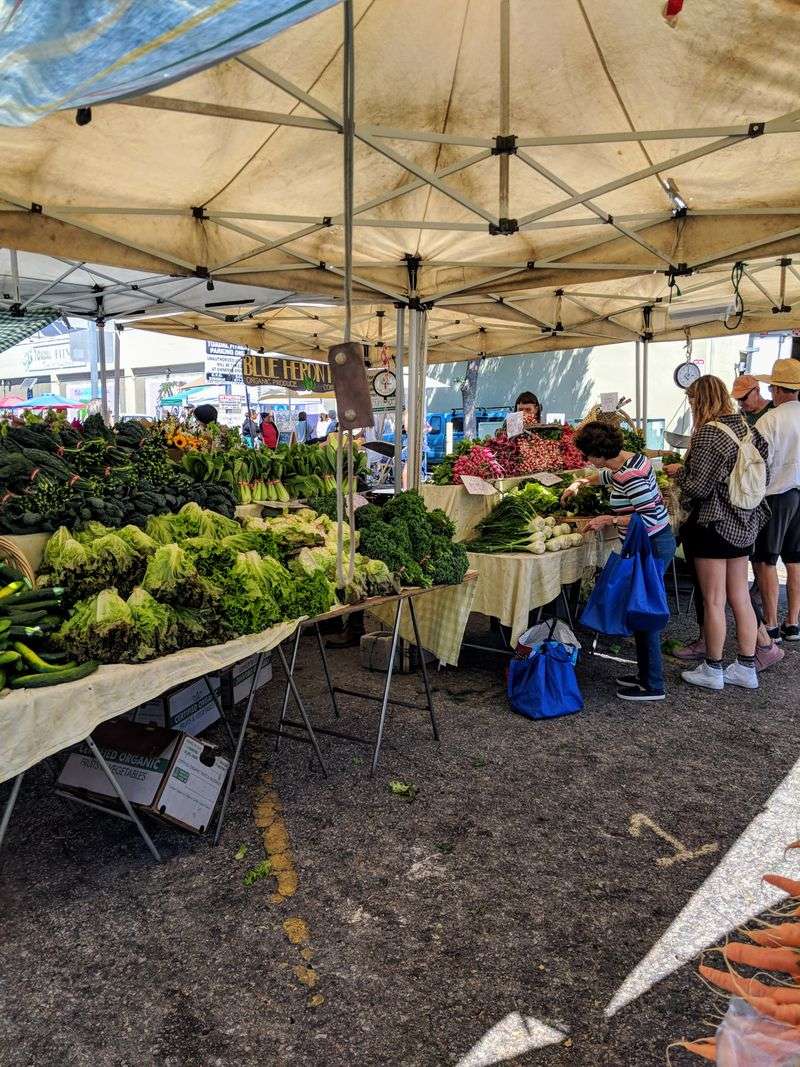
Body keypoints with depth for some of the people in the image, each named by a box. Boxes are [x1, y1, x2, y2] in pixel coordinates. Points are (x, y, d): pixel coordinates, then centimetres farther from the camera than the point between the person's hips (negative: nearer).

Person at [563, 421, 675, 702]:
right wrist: (580, 482, 33)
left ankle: (652, 686, 8)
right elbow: (607, 475, 33)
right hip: (656, 543, 10)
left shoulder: (629, 476, -23)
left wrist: (609, 520, -20)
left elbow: (650, 517, -26)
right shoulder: (631, 459, 9)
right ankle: (646, 674, 28)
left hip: (652, 547, -10)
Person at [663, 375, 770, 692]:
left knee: (713, 601, 3)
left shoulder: (709, 433, -17)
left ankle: (712, 670, 14)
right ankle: (746, 668, 22)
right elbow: (763, 477, 12)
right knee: (740, 598, 14)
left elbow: (698, 487, -19)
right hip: (743, 522, 8)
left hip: (714, 524, -8)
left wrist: (679, 471, -2)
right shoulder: (746, 428, 6)